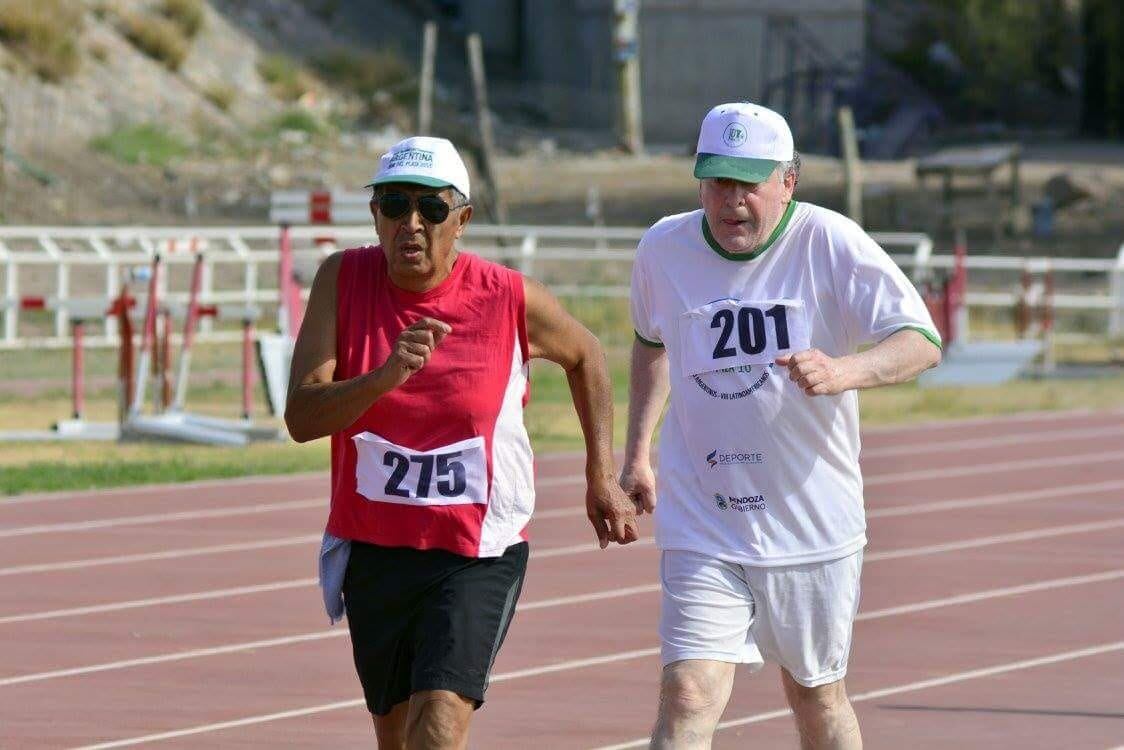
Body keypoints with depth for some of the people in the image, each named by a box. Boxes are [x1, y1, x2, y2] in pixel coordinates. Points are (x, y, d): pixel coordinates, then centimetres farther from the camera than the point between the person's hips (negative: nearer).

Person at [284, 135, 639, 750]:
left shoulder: (510, 300, -9)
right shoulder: (344, 280, -6)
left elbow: (584, 355, 13)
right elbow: (301, 417, -14)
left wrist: (601, 478, 11)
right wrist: (385, 376, -31)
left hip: (479, 555, -3)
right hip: (372, 552, 3)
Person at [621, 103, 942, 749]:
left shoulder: (831, 243, -11)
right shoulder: (664, 249, -1)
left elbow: (923, 342, -18)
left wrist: (842, 372, -37)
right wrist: (637, 452, 17)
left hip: (814, 527, -1)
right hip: (702, 532, 1)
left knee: (817, 697, 14)